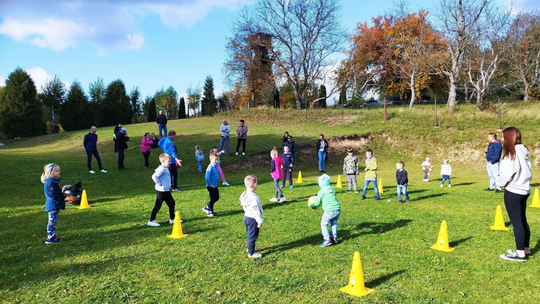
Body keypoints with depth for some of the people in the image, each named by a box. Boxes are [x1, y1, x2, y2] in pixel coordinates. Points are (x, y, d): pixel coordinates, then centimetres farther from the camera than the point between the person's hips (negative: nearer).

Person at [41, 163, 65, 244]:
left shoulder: (54, 182, 12)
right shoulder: (50, 184, -20)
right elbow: (53, 196, -21)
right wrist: (61, 204, -18)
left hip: (55, 206, 10)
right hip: (52, 206, -10)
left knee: (54, 221, 16)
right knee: (52, 221, -4)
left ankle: (53, 236, 25)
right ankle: (50, 238, 2)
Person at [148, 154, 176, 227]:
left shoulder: (165, 168, 10)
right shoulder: (162, 169, -20)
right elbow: (154, 176, -29)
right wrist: (159, 184, -19)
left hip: (166, 191, 10)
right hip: (161, 191, -10)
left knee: (172, 203, 14)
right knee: (158, 206, 0)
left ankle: (172, 219, 25)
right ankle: (151, 221, 11)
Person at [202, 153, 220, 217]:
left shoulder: (215, 166, 5)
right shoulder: (210, 167, -22)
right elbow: (207, 177, -26)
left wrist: (216, 184, 15)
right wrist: (211, 184, -17)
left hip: (215, 186, 8)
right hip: (211, 187, -8)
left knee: (216, 198, 16)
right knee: (212, 199, 1)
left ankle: (207, 207, 31)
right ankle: (210, 212, 15)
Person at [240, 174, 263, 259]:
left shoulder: (244, 194, 3)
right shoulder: (253, 197, -26)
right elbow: (256, 210, -24)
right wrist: (260, 221, -17)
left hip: (246, 216, 10)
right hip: (252, 218, -10)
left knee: (250, 235, 24)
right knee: (253, 236, 1)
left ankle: (250, 248, 40)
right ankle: (251, 253, 9)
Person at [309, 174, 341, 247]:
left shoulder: (321, 192, -5)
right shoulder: (333, 189, 12)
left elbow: (317, 203, 4)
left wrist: (311, 205, 24)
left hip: (329, 211, -6)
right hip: (337, 210, 6)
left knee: (324, 224, 7)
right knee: (334, 223, 24)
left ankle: (327, 240, 0)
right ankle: (334, 238, 25)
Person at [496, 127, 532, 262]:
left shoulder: (512, 154, -18)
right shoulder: (523, 151, 9)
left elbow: (507, 175, -19)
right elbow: (525, 171, 15)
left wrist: (498, 181, 1)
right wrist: (502, 178, 13)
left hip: (513, 191, -9)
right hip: (524, 189, 9)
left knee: (516, 222, -2)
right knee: (522, 221, 17)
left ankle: (520, 253, 5)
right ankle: (526, 249, 27)